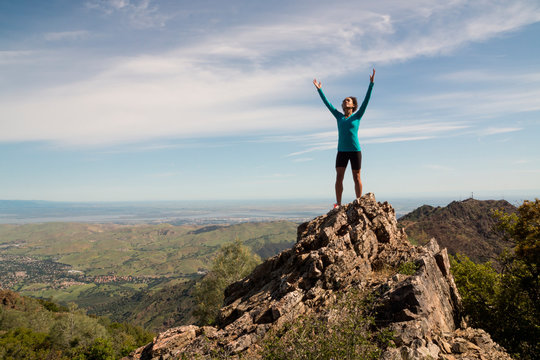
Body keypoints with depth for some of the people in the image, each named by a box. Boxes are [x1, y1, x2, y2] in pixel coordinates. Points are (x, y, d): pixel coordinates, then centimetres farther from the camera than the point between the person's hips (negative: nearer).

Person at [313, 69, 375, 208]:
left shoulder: (357, 116, 3)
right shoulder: (339, 117, 10)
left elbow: (366, 100, -3)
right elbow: (327, 104, 13)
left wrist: (371, 84, -9)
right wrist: (319, 90, 14)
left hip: (355, 151, -2)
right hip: (342, 151, 2)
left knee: (356, 178, 5)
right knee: (339, 177, -5)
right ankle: (338, 204, -1)